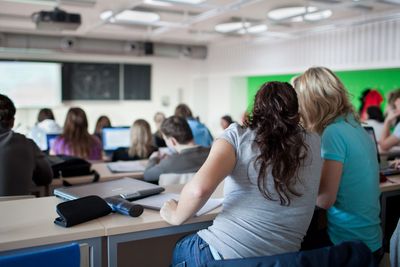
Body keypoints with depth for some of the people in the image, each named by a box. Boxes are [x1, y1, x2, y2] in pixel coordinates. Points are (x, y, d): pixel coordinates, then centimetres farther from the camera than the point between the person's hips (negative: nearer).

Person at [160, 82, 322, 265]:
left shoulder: (237, 135, -8)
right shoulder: (313, 144, 3)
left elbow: (199, 188, -24)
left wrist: (177, 216, -2)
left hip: (222, 252, -3)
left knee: (180, 250, 33)